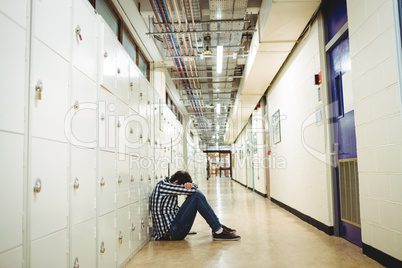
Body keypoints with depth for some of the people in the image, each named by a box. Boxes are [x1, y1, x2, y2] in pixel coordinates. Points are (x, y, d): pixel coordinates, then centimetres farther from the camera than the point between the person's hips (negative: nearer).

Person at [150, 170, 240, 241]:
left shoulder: (167, 184, 15)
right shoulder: (161, 186, -14)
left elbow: (194, 186, 13)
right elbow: (191, 190, -21)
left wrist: (189, 185, -10)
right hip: (170, 233, -10)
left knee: (196, 194, 11)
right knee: (196, 196, -18)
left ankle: (217, 226, 13)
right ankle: (219, 232, -14)